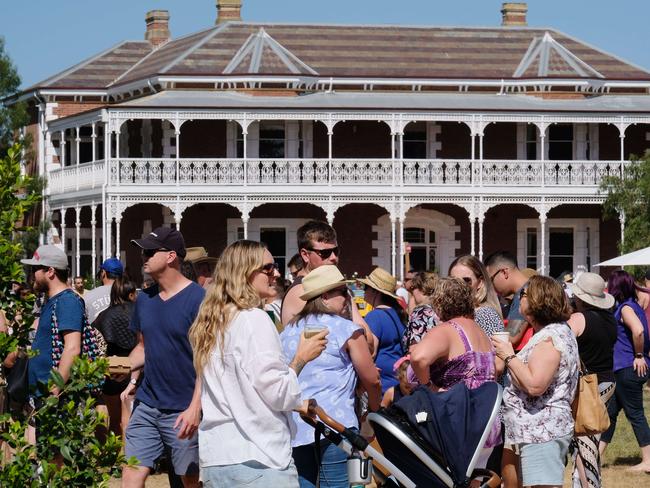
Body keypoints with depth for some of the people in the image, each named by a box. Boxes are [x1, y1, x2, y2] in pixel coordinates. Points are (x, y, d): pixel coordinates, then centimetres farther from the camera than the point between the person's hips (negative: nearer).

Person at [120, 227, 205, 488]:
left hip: (183, 411, -6)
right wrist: (131, 377, 0)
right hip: (147, 405, 6)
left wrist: (195, 407, -20)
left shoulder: (198, 299, -11)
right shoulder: (144, 298, 8)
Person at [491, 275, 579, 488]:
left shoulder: (550, 337, -17)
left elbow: (534, 385, -26)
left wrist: (509, 356, -14)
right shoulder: (559, 331, 17)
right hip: (541, 430, 11)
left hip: (542, 431, -11)